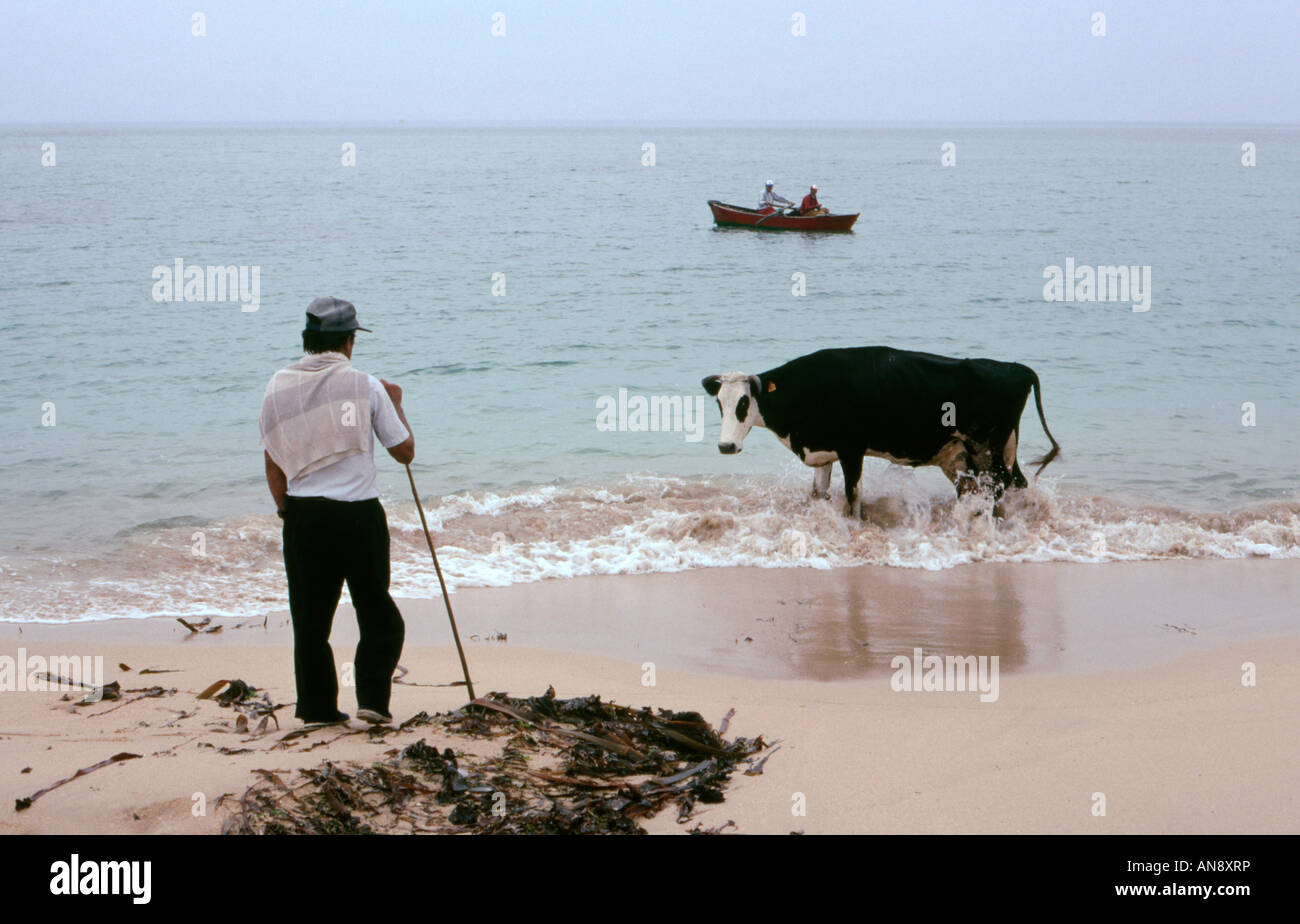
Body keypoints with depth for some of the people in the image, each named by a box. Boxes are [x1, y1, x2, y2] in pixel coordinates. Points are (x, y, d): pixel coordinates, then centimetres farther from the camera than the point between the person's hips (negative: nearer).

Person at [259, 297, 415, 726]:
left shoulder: (279, 386, 5)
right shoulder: (365, 385, -4)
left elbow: (273, 464, 9)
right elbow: (405, 451, 4)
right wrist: (396, 403, 19)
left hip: (303, 513, 2)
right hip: (359, 513, -2)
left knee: (310, 614, 12)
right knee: (376, 610, 11)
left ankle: (317, 706, 14)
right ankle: (372, 697, 1)